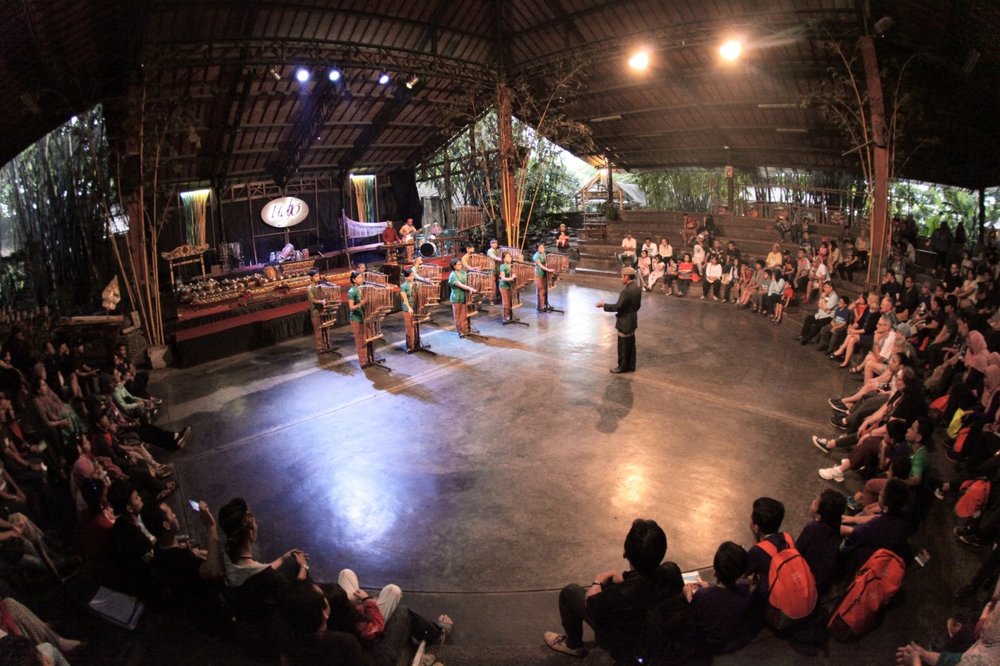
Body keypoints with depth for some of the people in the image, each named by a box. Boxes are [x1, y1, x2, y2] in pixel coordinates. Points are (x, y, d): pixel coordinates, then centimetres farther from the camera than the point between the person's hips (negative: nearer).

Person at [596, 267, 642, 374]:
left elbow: (618, 307, -23)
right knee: (630, 344, 16)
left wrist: (604, 305, -13)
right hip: (632, 321, 9)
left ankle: (623, 366, 13)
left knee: (623, 345, 3)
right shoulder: (637, 289, 4)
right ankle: (631, 366, 24)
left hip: (624, 322, -9)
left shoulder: (626, 291, -25)